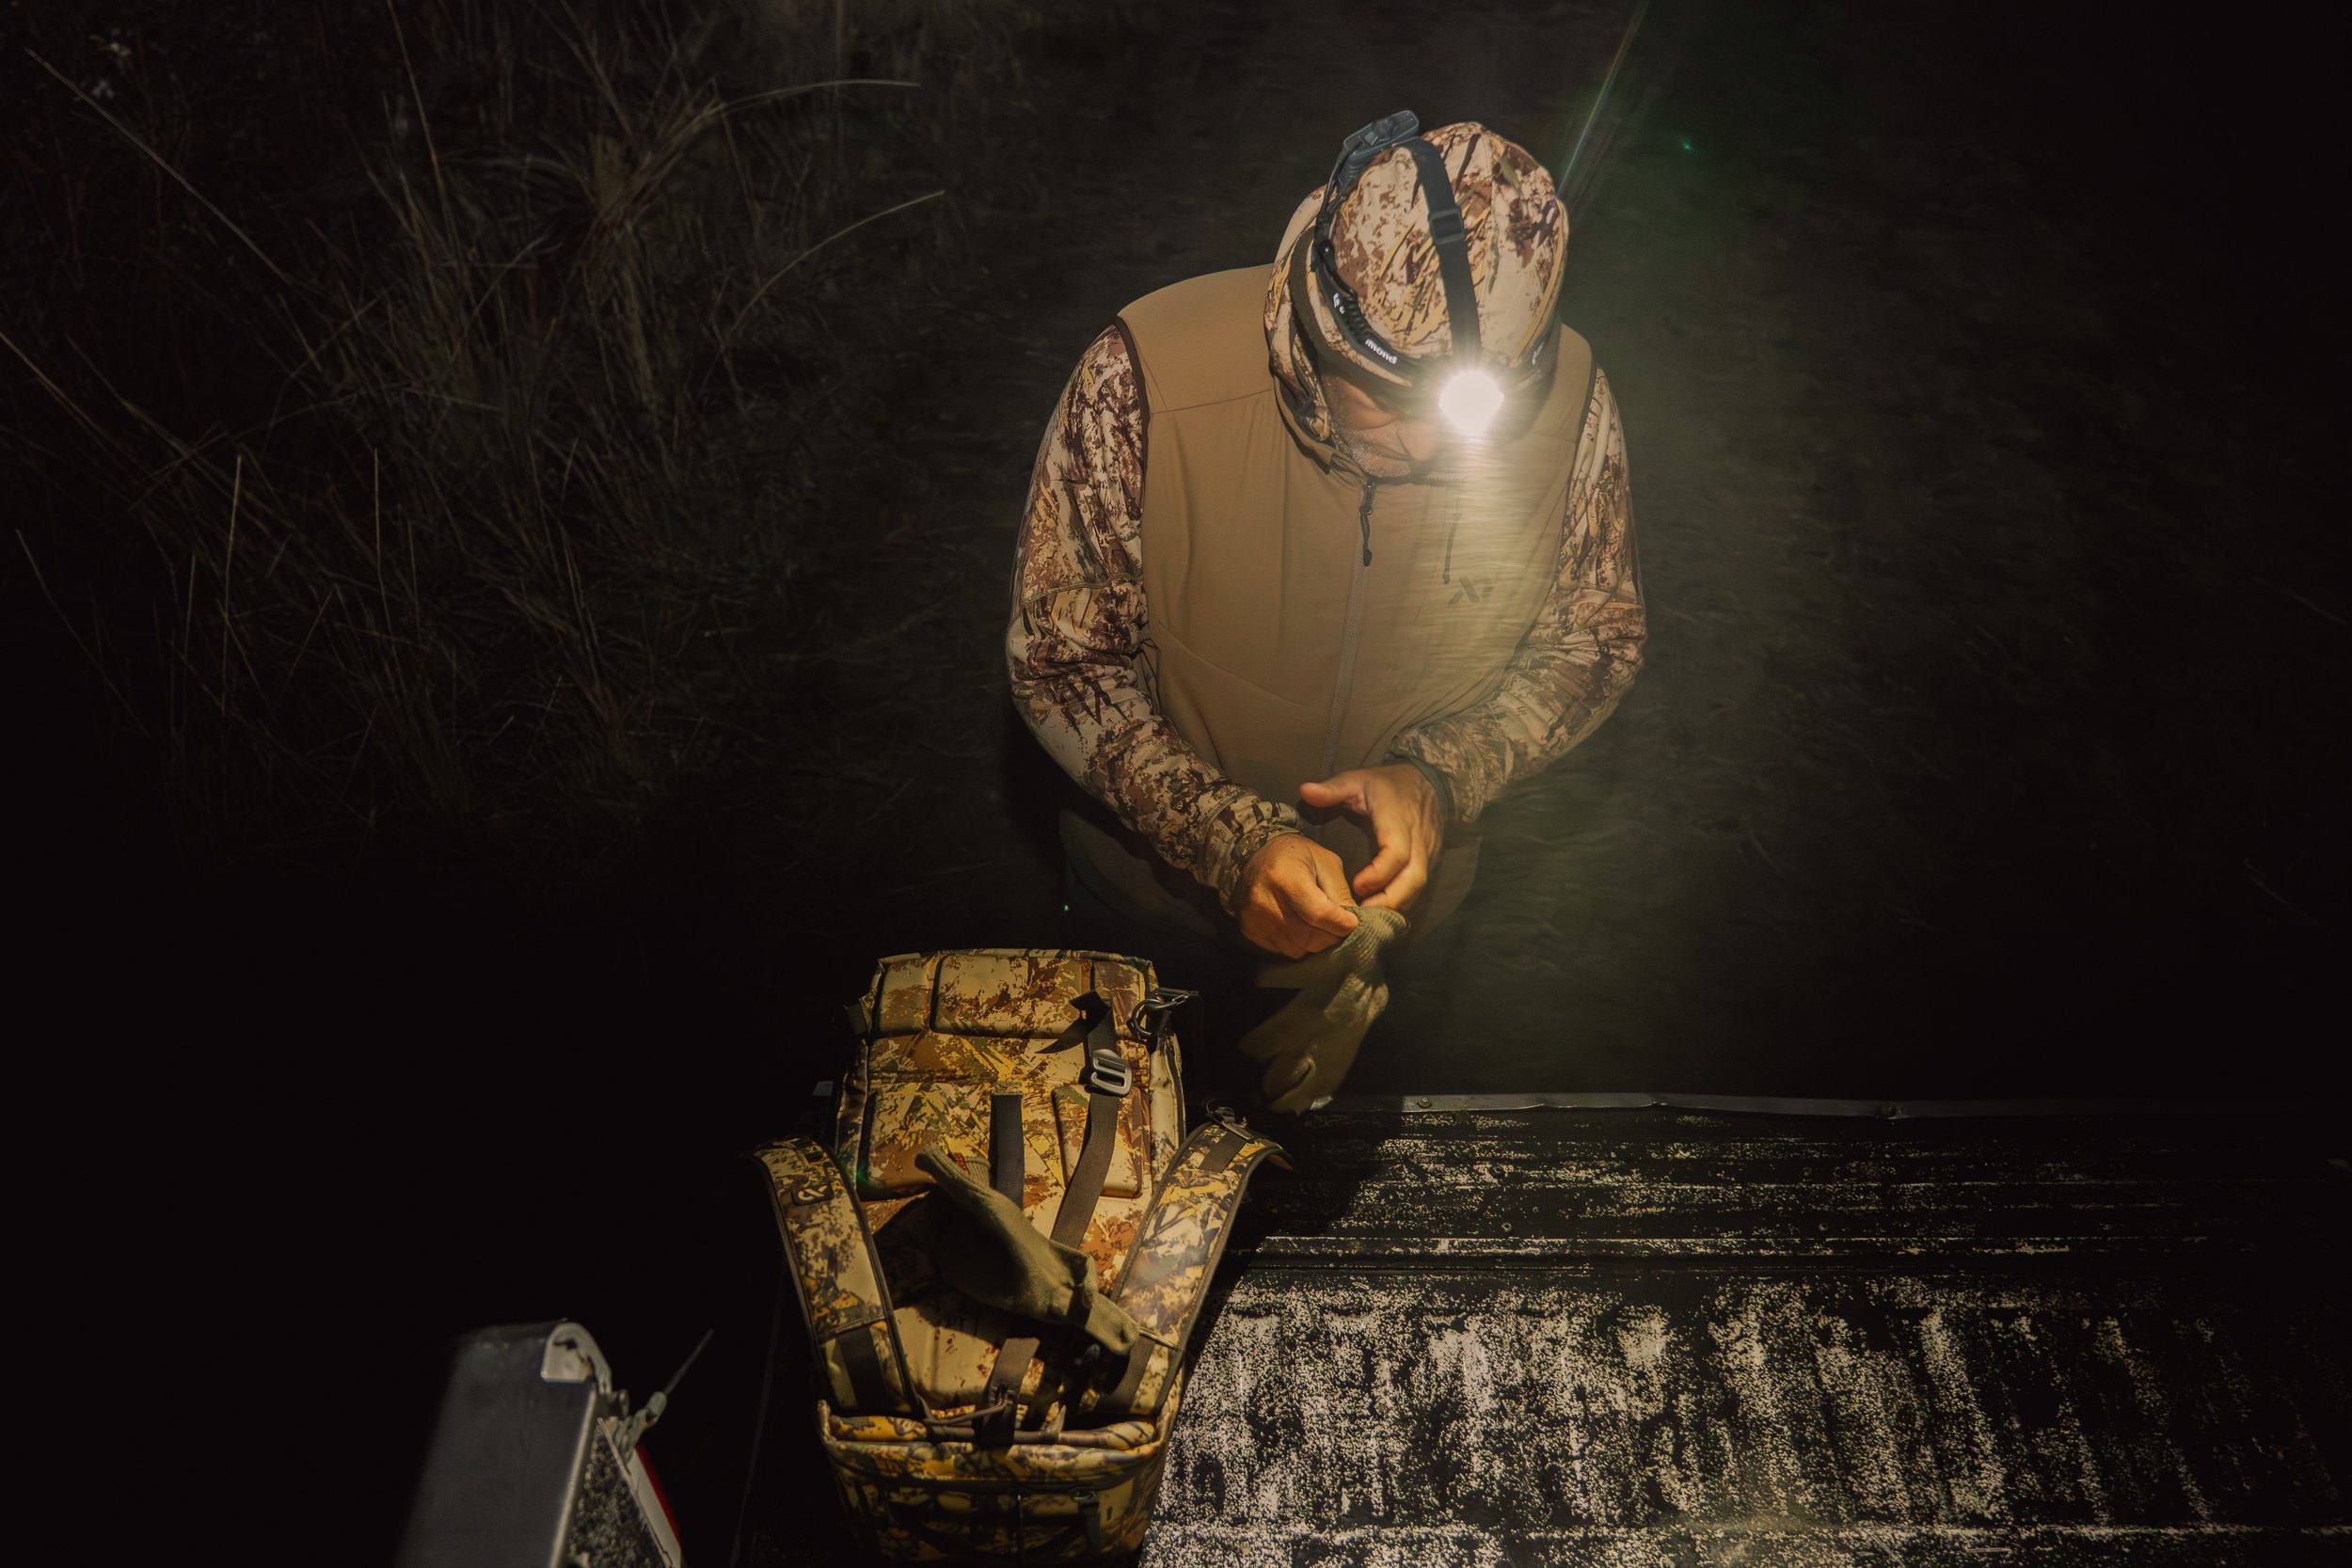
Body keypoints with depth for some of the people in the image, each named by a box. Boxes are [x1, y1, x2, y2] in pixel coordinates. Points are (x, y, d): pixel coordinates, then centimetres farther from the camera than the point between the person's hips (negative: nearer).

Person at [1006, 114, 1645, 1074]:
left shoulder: (1569, 398, -22)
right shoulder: (1145, 381, -30)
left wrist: (1441, 777, -25)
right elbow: (1059, 661, -21)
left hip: (1404, 901, 2)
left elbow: (1595, 640, -7)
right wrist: (1226, 842, -34)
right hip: (1159, 906, -1)